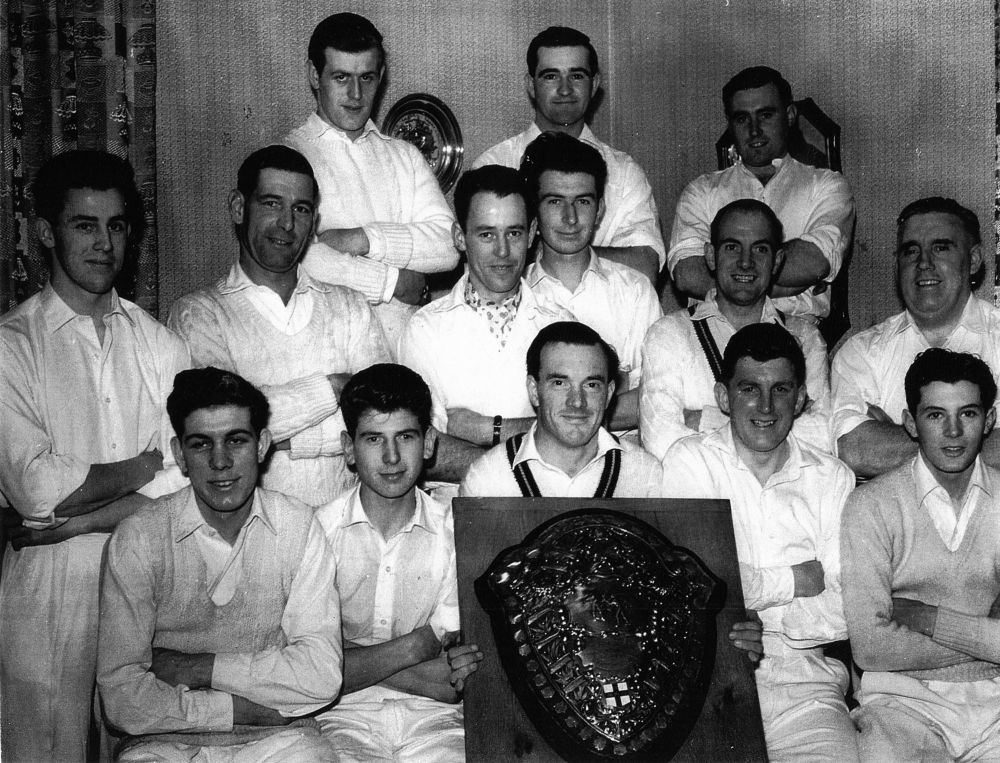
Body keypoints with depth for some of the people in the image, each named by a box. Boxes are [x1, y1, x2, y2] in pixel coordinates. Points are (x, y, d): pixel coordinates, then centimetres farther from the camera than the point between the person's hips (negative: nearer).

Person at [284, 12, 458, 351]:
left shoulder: (405, 156, 17)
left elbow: (448, 246, 3)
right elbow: (299, 258, -13)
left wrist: (363, 239, -9)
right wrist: (396, 281, -3)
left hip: (407, 348, 3)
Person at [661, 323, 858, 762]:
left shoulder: (832, 479, 13)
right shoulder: (690, 459, 6)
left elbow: (844, 610, 3)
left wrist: (764, 619, -12)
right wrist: (800, 580, 1)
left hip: (801, 678, 2)